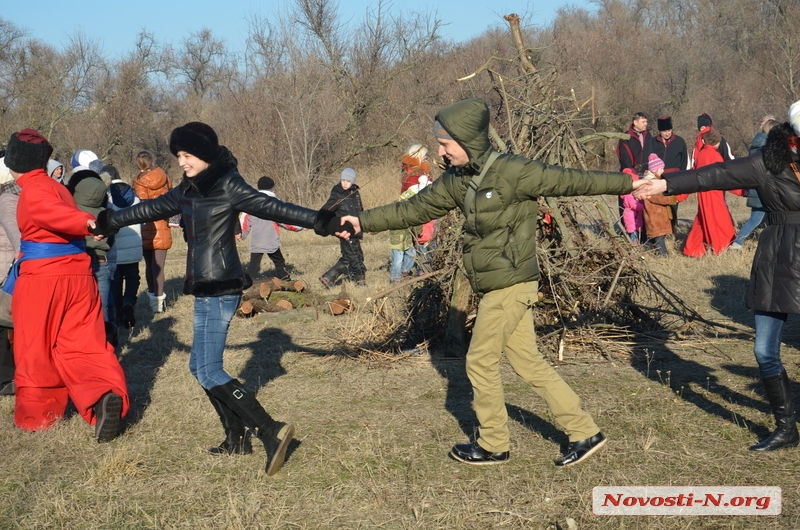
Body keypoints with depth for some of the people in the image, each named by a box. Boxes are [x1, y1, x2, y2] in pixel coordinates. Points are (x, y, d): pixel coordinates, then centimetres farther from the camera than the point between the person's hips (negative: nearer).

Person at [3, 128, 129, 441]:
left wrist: (88, 223, -49)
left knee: (35, 351, 9)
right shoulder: (58, 188, 19)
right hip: (78, 275, 7)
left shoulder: (32, 191, -8)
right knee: (82, 347, 5)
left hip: (42, 279, -7)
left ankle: (36, 415, 20)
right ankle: (106, 395, -20)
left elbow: (54, 214, -29)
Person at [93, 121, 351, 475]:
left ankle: (271, 432, -12)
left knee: (209, 371, -11)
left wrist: (324, 223, -33)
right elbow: (150, 209, 26)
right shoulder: (188, 190, 13)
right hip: (205, 289, 9)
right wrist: (107, 222, 36)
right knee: (200, 365, 13)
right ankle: (236, 438, 20)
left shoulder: (227, 186, -11)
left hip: (220, 289, -9)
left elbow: (271, 207, -22)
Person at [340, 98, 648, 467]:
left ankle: (493, 445, 20)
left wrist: (627, 184, -10)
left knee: (481, 362, 3)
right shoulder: (456, 180, 7)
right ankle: (585, 433, 19)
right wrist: (364, 221, 9)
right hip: (498, 286, 8)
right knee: (528, 363, 12)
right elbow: (414, 209, 13)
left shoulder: (512, 172, -16)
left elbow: (569, 180, -13)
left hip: (510, 286, -8)